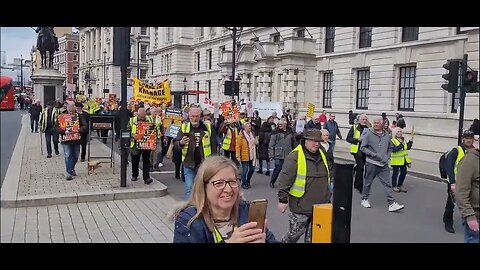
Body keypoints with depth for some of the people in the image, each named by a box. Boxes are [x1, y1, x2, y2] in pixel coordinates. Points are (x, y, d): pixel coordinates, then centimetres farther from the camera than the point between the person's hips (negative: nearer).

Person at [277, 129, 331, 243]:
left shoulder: (322, 154, 8)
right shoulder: (295, 156, -14)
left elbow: (327, 177, 21)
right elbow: (285, 180, -15)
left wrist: (327, 196, 22)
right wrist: (283, 200, -15)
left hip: (320, 205, 6)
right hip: (301, 205, -6)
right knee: (295, 233, 5)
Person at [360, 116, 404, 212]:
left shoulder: (386, 135, 8)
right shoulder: (368, 134, -6)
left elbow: (390, 148, 20)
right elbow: (362, 148, -8)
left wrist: (387, 157, 3)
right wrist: (374, 154, -15)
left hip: (384, 164, 4)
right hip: (371, 163, -3)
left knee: (387, 184, 0)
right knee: (367, 182, 8)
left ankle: (392, 204, 0)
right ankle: (364, 199, 26)